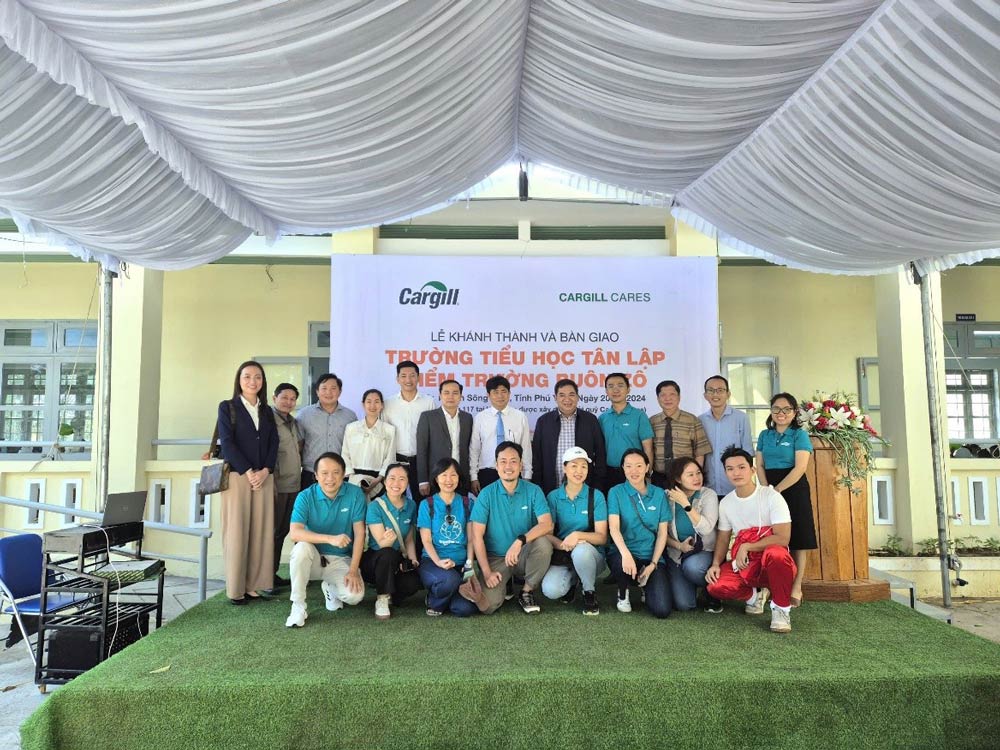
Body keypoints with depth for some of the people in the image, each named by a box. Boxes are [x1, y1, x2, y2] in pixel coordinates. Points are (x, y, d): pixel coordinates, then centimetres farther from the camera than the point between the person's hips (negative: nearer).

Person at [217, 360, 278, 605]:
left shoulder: (267, 411, 16)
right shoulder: (227, 407, 4)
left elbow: (273, 444, 9)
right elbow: (227, 442, -5)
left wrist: (265, 471, -7)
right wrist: (248, 472, -12)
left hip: (264, 477, 4)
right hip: (237, 476, -3)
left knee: (260, 532, 1)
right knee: (237, 532, -2)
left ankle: (253, 585, 7)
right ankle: (235, 588, 5)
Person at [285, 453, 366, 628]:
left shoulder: (355, 494, -11)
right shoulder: (305, 497, -13)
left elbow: (359, 532, -11)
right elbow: (294, 533, -27)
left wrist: (353, 570, -17)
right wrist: (331, 539, -39)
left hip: (341, 559, 1)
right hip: (313, 559, 0)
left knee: (355, 595, -24)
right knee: (302, 547, -34)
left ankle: (331, 588, 13)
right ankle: (298, 606, -16)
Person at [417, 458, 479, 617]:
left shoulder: (466, 503, 9)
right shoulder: (427, 504, 2)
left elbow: (471, 538, 8)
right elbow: (426, 540, -2)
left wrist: (469, 563, -5)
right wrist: (438, 562, -18)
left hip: (460, 563, 3)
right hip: (432, 561, -2)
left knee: (465, 609, -20)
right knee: (450, 579, -37)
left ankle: (447, 595, 15)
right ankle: (434, 602, -2)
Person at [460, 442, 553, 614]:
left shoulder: (533, 491, -5)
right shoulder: (486, 494, -6)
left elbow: (547, 525, -18)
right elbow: (477, 536, -8)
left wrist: (520, 541, -33)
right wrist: (487, 572, -16)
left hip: (523, 556, 3)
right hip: (495, 558, -3)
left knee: (543, 543, -30)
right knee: (489, 605, -28)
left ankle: (527, 592, -7)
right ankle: (502, 585, 5)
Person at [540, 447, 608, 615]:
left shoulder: (596, 496, -3)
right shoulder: (554, 496, 0)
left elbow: (602, 537, -8)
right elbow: (547, 533, -4)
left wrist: (578, 535, -27)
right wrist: (563, 544, -26)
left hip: (590, 554, -1)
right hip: (562, 556, 1)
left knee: (580, 550, -37)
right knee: (550, 590, -28)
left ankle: (590, 593, -7)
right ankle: (571, 580, 9)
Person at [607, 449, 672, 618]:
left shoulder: (659, 494, 5)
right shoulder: (616, 492, -2)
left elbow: (662, 532, 4)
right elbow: (614, 527, -13)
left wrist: (653, 564, -8)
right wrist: (626, 553, -31)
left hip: (651, 557, 2)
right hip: (623, 553, -2)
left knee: (662, 610, -17)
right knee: (621, 563, -39)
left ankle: (646, 586, 21)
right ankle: (623, 593, -1)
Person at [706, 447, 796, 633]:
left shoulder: (771, 497, -11)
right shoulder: (726, 503, 4)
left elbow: (782, 538, -18)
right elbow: (723, 538, 11)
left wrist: (746, 547, -20)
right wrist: (715, 564, -6)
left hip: (771, 561, -4)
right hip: (742, 563, 4)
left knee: (776, 554, -41)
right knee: (716, 587, -25)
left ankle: (781, 608, -13)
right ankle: (754, 595, 10)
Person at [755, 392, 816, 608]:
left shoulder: (800, 435, -3)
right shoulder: (764, 435, 10)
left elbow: (800, 468, -12)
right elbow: (760, 465, 7)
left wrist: (777, 490, -17)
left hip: (793, 488, -4)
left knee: (796, 540, 0)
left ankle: (796, 588, 7)